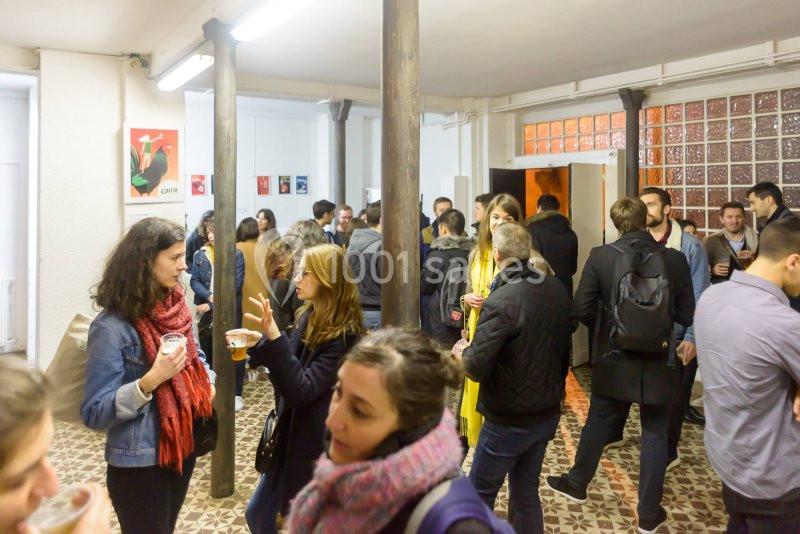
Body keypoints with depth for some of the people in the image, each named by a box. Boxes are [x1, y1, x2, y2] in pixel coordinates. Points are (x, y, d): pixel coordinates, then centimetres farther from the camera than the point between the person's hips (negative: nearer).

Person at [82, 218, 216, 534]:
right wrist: (150, 381, -34)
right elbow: (94, 413, -22)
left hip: (183, 445, 7)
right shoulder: (112, 327, -21)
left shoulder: (174, 306, 0)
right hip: (140, 463, -7)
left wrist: (208, 383, -2)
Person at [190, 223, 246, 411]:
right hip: (206, 311, 4)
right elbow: (194, 281, 1)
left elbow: (236, 284, -11)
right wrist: (209, 296, -18)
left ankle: (236, 393, 11)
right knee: (206, 351, 12)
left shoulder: (236, 255, -4)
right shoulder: (200, 255, 7)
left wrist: (214, 304, -14)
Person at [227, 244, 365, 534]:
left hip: (317, 443, -8)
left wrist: (274, 336, -36)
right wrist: (260, 342, -3)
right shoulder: (310, 316, 2)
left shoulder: (343, 336, -23)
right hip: (290, 432, 8)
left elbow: (301, 390, -28)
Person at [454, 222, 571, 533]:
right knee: (526, 493, 20)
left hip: (508, 420, -7)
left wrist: (461, 353, -3)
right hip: (547, 413, 7)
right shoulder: (557, 290, -2)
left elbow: (476, 367, -24)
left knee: (479, 494, 11)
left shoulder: (500, 302, -24)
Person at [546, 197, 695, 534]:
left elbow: (582, 310, -11)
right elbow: (687, 316, -3)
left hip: (614, 360, 0)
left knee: (598, 423, 19)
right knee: (655, 434, 12)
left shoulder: (600, 256, -11)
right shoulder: (675, 260, -8)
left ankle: (577, 484, 37)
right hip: (659, 361, 0)